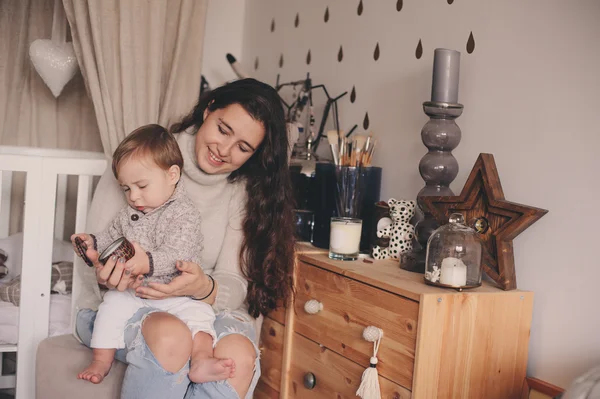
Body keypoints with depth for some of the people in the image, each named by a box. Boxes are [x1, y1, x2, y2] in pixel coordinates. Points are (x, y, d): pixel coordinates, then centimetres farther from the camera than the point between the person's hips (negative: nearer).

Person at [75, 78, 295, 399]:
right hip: (121, 301, -2)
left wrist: (204, 288, -29)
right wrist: (108, 272, -29)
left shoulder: (245, 192, 3)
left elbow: (236, 283, -5)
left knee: (239, 354, -32)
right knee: (171, 336, -37)